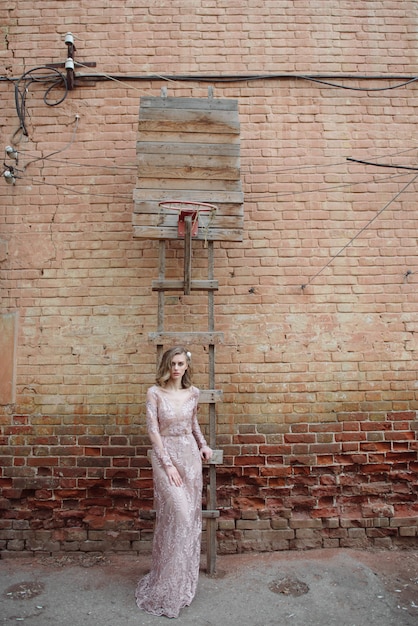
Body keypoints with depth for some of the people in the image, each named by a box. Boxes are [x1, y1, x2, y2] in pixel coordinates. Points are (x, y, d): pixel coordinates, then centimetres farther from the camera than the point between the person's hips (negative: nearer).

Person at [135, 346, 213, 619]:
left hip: (191, 456, 4)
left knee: (191, 514, 9)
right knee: (178, 513, -10)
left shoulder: (193, 393, 2)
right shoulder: (155, 393, -10)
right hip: (166, 455, -4)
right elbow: (153, 430, -11)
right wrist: (168, 464, -14)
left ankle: (185, 579, 29)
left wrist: (203, 445, 8)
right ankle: (168, 588, 9)